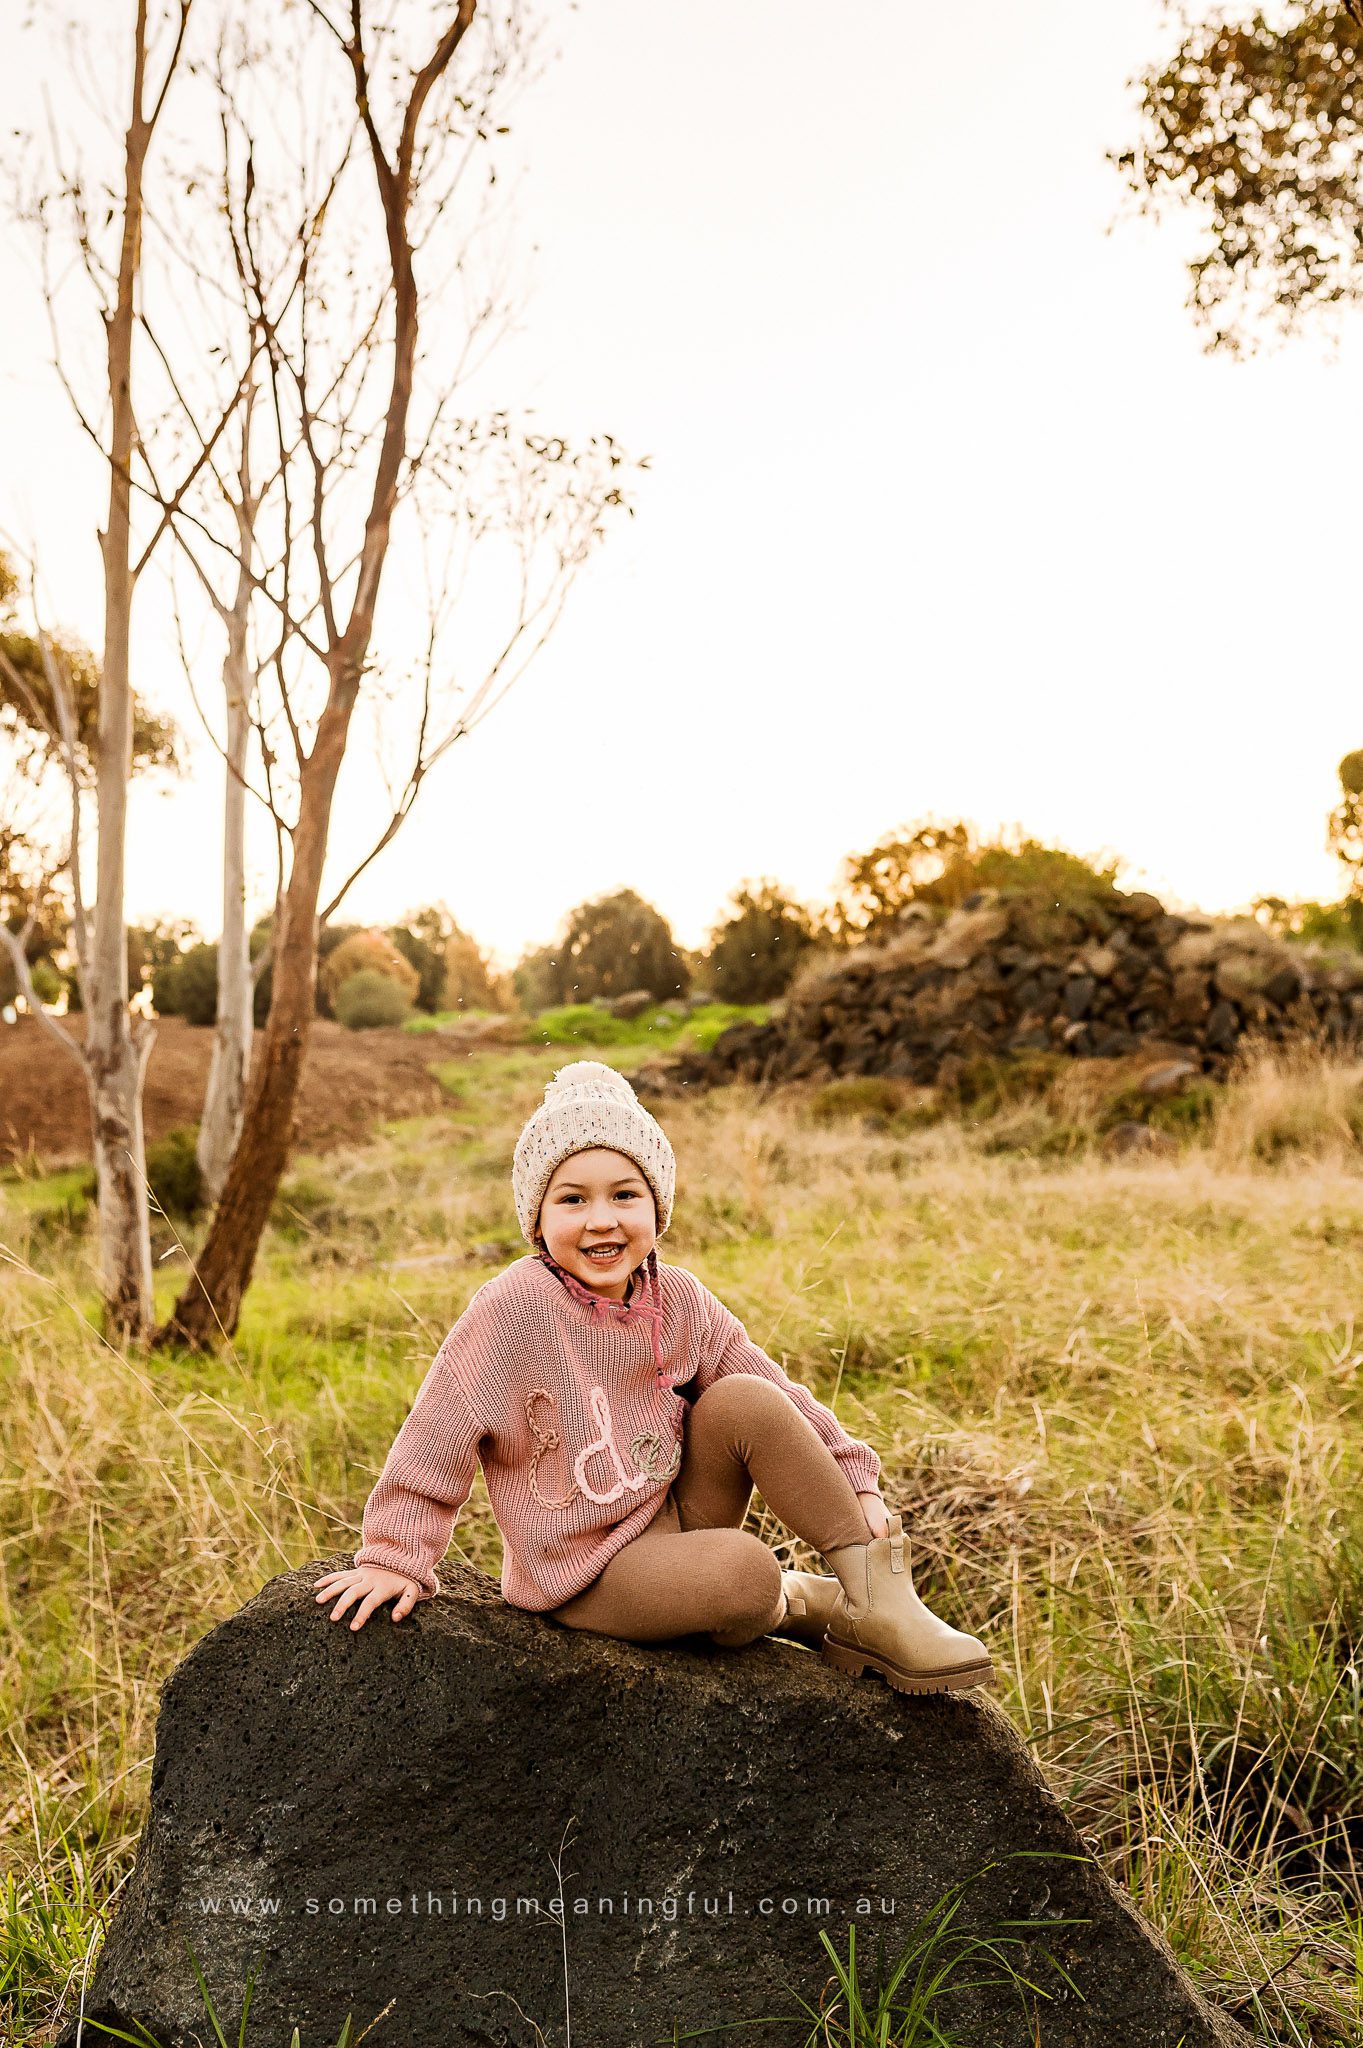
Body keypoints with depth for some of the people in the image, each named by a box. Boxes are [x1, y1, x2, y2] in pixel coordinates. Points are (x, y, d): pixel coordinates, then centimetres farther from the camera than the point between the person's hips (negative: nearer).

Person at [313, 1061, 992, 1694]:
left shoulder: (680, 1300, -4)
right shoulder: (515, 1308, -21)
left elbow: (781, 1397, 3)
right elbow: (439, 1432, -15)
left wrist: (857, 1482, -2)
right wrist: (395, 1555, -11)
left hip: (675, 1517, 5)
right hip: (583, 1569, -5)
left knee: (746, 1400, -19)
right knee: (744, 1573, -31)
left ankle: (880, 1595, -11)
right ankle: (802, 1605, 7)